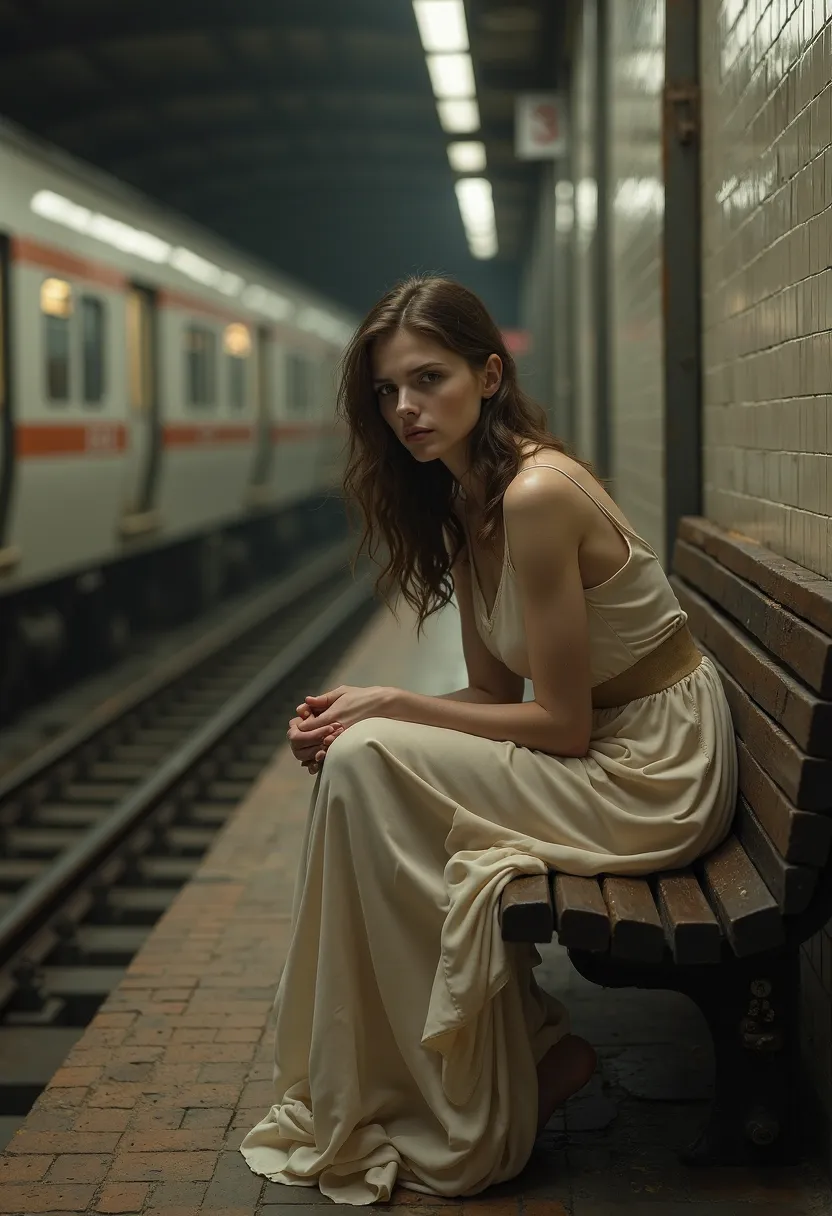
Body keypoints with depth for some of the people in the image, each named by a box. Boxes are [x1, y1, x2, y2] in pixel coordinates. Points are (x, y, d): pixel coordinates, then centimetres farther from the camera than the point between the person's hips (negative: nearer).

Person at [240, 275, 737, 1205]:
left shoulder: (536, 495, -23)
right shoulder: (460, 505, 6)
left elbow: (561, 724, -21)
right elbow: (497, 693, 7)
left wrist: (394, 708, -14)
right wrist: (361, 711, -7)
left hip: (658, 775, -9)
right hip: (608, 752, 9)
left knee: (368, 763, -18)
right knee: (358, 751, 1)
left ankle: (464, 1123, -4)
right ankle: (525, 1047, 6)